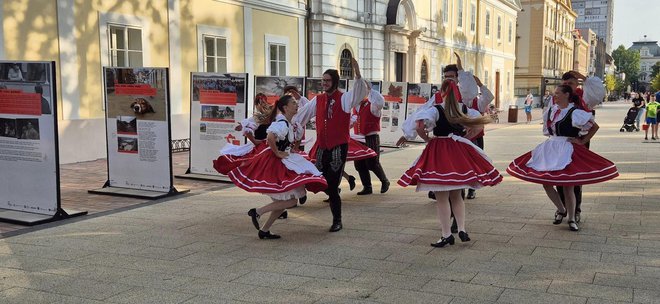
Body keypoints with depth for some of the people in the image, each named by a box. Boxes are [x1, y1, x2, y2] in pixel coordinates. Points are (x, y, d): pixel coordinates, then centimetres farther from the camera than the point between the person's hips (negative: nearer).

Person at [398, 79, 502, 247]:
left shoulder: (435, 110, -12)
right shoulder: (465, 109, 4)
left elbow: (419, 127, -23)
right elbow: (480, 124, 12)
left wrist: (427, 139, -6)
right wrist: (465, 137, 12)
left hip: (439, 152, -5)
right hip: (460, 152, 5)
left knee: (442, 198, 3)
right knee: (456, 195, 20)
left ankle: (447, 235, 5)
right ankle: (462, 230, 14)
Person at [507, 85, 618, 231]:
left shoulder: (575, 112, -10)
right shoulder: (551, 110, 10)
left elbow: (595, 126, -7)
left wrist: (583, 141, -6)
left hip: (567, 150, -7)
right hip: (550, 149, 7)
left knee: (567, 185, -5)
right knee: (545, 182, 4)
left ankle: (571, 219, 12)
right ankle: (561, 209, 26)